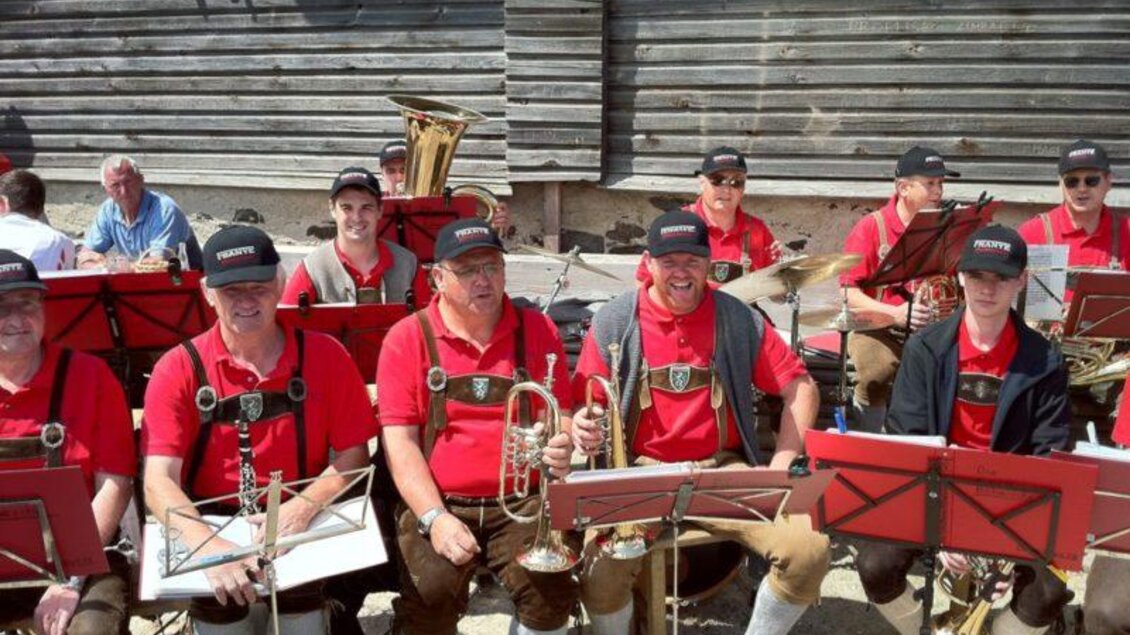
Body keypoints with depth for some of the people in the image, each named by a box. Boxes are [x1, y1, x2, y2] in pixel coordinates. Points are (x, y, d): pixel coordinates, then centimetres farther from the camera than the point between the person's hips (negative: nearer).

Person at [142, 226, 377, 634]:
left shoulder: (324, 356, -2)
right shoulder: (178, 370, -6)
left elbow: (353, 455, 0)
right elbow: (159, 481, -13)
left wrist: (304, 507, -19)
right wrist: (209, 545, -31)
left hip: (303, 528, 0)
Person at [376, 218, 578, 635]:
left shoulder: (537, 331, 8)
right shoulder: (408, 338, 1)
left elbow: (559, 416, 11)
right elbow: (400, 441, -4)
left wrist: (561, 446, -14)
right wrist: (434, 517, -16)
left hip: (521, 501, 2)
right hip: (437, 503, -1)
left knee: (552, 591, -24)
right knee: (429, 597, -27)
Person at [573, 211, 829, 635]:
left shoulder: (740, 321, 4)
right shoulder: (613, 322, 1)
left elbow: (801, 388, 8)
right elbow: (585, 405, 3)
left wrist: (781, 464, -4)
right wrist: (581, 428, -21)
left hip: (726, 471, 2)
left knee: (809, 550, -21)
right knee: (601, 568, -30)